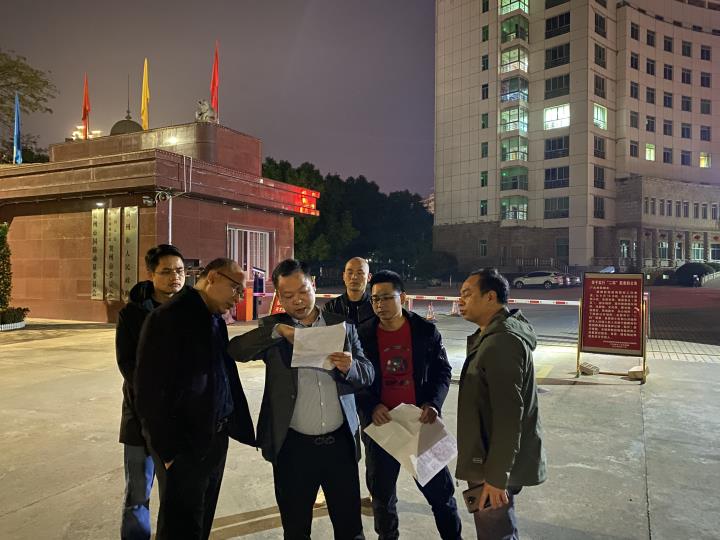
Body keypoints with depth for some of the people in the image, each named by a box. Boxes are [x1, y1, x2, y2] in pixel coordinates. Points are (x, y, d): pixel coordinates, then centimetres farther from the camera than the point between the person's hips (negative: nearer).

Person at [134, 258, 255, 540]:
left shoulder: (216, 319, 10)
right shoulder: (169, 317, -17)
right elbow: (150, 391, -19)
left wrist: (235, 425, 5)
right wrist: (169, 449, -17)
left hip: (216, 439, 8)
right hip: (183, 445, -8)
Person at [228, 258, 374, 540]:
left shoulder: (342, 325, 4)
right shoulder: (271, 328, 2)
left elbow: (368, 374, 2)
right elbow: (235, 350, -13)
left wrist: (350, 367, -19)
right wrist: (278, 331, -25)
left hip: (340, 443, 1)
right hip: (293, 445, 0)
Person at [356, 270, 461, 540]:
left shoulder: (426, 330, -4)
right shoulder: (363, 335, -3)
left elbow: (442, 370, 3)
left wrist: (433, 403, -13)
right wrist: (371, 407, -15)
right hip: (380, 425, 1)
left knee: (440, 489, 10)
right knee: (382, 493, 15)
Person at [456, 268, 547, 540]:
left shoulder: (502, 342, -23)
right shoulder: (492, 336, 11)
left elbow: (508, 416, -26)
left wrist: (497, 476, -24)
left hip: (496, 465, -10)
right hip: (491, 457, 10)